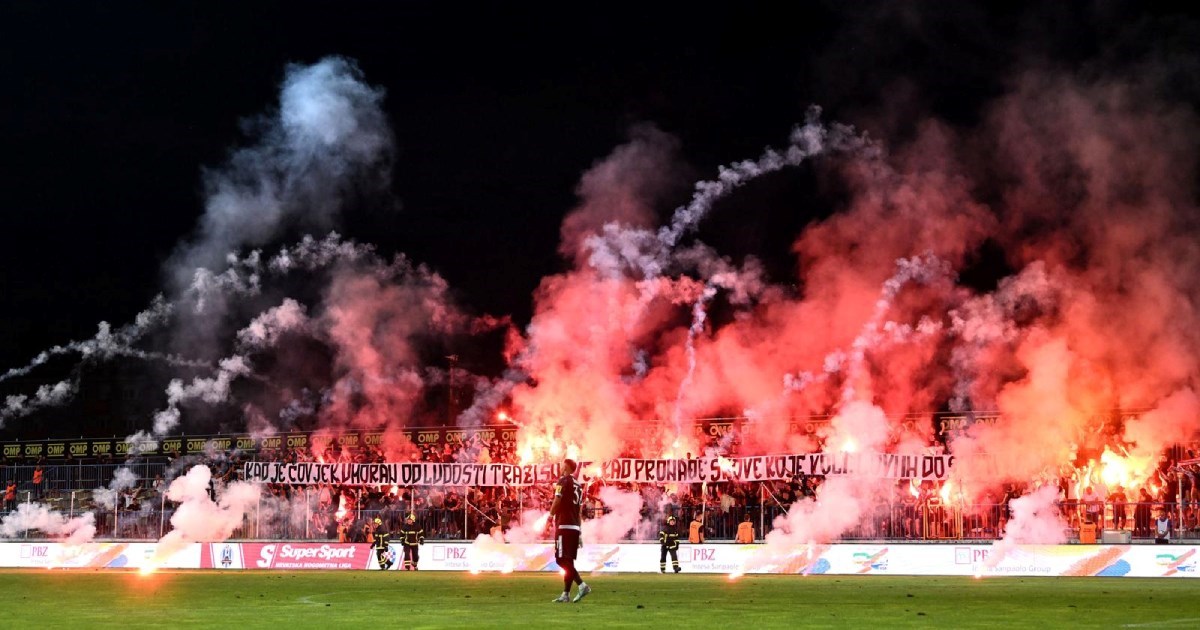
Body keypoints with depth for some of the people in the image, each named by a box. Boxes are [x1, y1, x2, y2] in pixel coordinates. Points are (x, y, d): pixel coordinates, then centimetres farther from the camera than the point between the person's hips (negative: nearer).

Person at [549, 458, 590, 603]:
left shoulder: (564, 481, -5)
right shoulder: (578, 486, 19)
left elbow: (557, 500, -14)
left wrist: (551, 513, 5)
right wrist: (579, 533, 20)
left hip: (564, 526, -8)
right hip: (575, 527, 8)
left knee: (563, 560, -9)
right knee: (567, 561, 9)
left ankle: (582, 585, -21)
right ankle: (566, 594, 8)